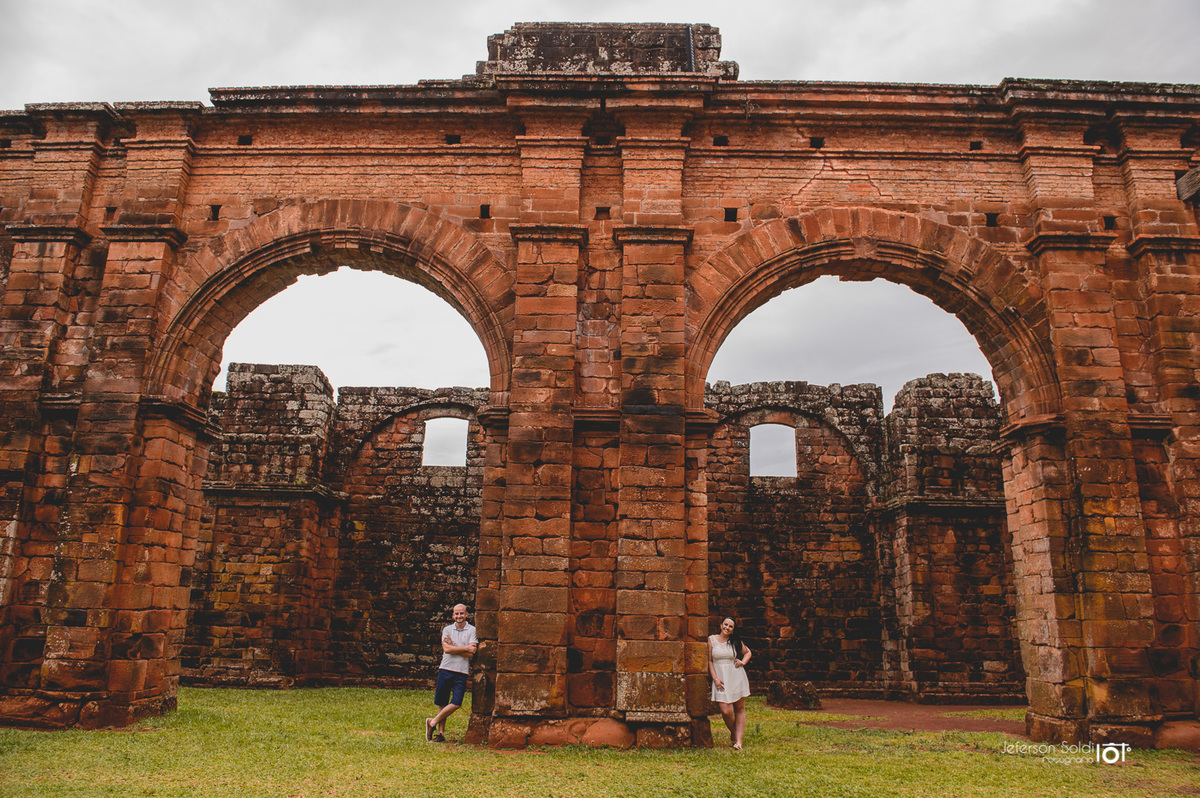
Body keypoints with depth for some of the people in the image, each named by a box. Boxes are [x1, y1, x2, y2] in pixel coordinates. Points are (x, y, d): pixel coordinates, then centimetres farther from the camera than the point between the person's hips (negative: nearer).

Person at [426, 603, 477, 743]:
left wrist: (452, 646, -8)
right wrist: (466, 648, -11)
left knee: (456, 703, -11)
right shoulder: (447, 630, 8)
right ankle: (441, 733, 16)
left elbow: (471, 654, -9)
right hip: (445, 669, 2)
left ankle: (433, 722, 7)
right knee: (442, 703, 6)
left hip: (461, 672, -2)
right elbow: (446, 649, -6)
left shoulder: (472, 630, 0)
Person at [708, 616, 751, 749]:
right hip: (721, 679, -1)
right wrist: (715, 679, -4)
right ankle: (733, 733, 18)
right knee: (726, 711, -10)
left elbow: (747, 652, 22)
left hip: (737, 678, 1)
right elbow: (709, 661, 4)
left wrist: (743, 662, 2)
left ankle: (738, 740, 6)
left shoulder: (736, 641, 5)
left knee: (739, 709, 1)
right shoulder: (711, 640, 3)